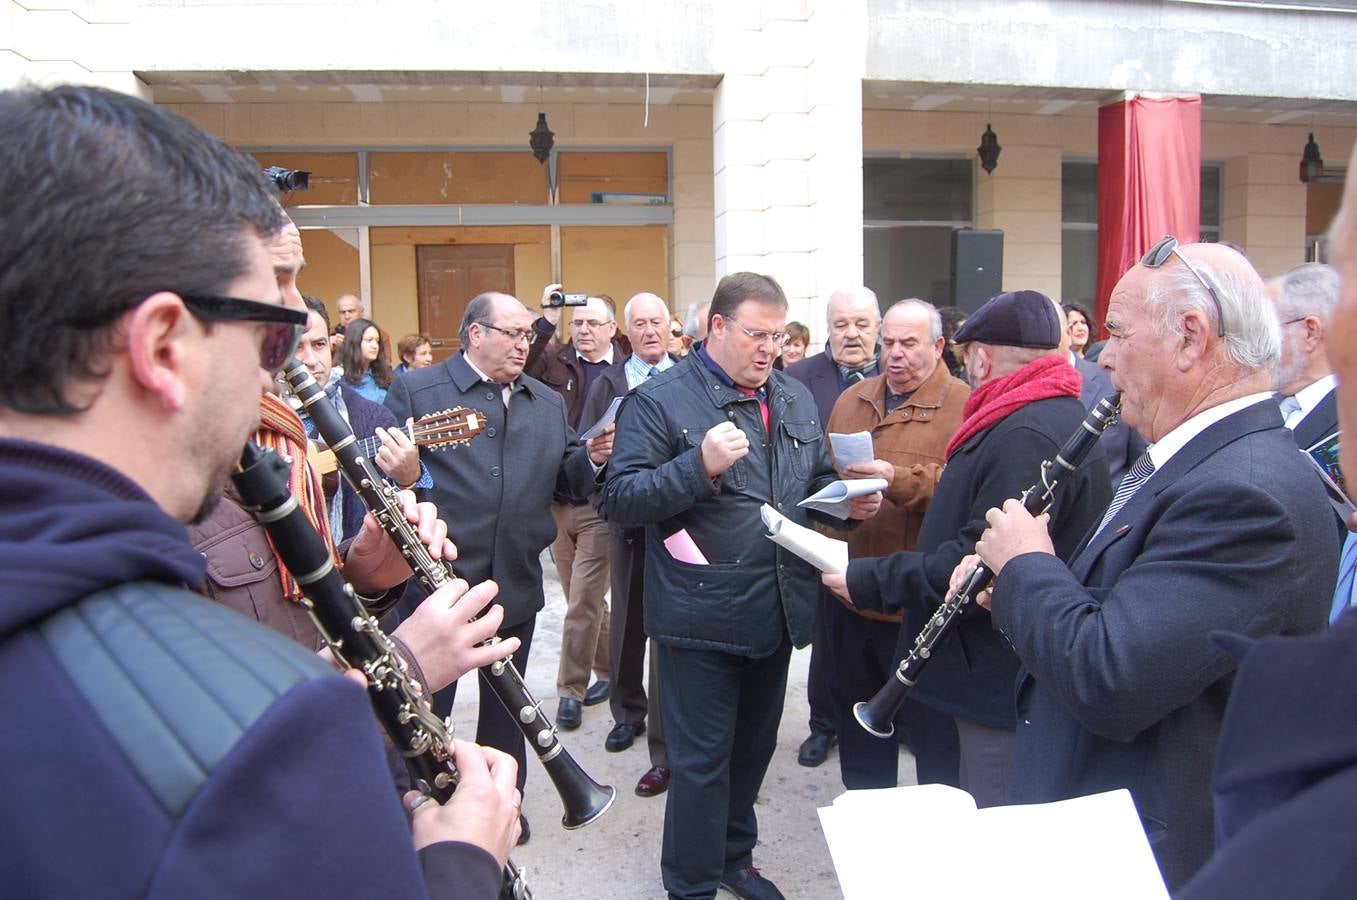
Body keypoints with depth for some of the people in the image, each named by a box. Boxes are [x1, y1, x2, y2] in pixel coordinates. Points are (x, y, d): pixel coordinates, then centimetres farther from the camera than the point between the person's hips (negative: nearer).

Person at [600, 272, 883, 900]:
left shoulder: (795, 399, 11)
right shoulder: (660, 399, -9)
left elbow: (817, 482, 20)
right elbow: (619, 501, -16)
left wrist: (852, 501, -2)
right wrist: (700, 465, -29)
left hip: (778, 611, 6)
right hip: (701, 617, -6)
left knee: (753, 748, 21)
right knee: (702, 760, 5)